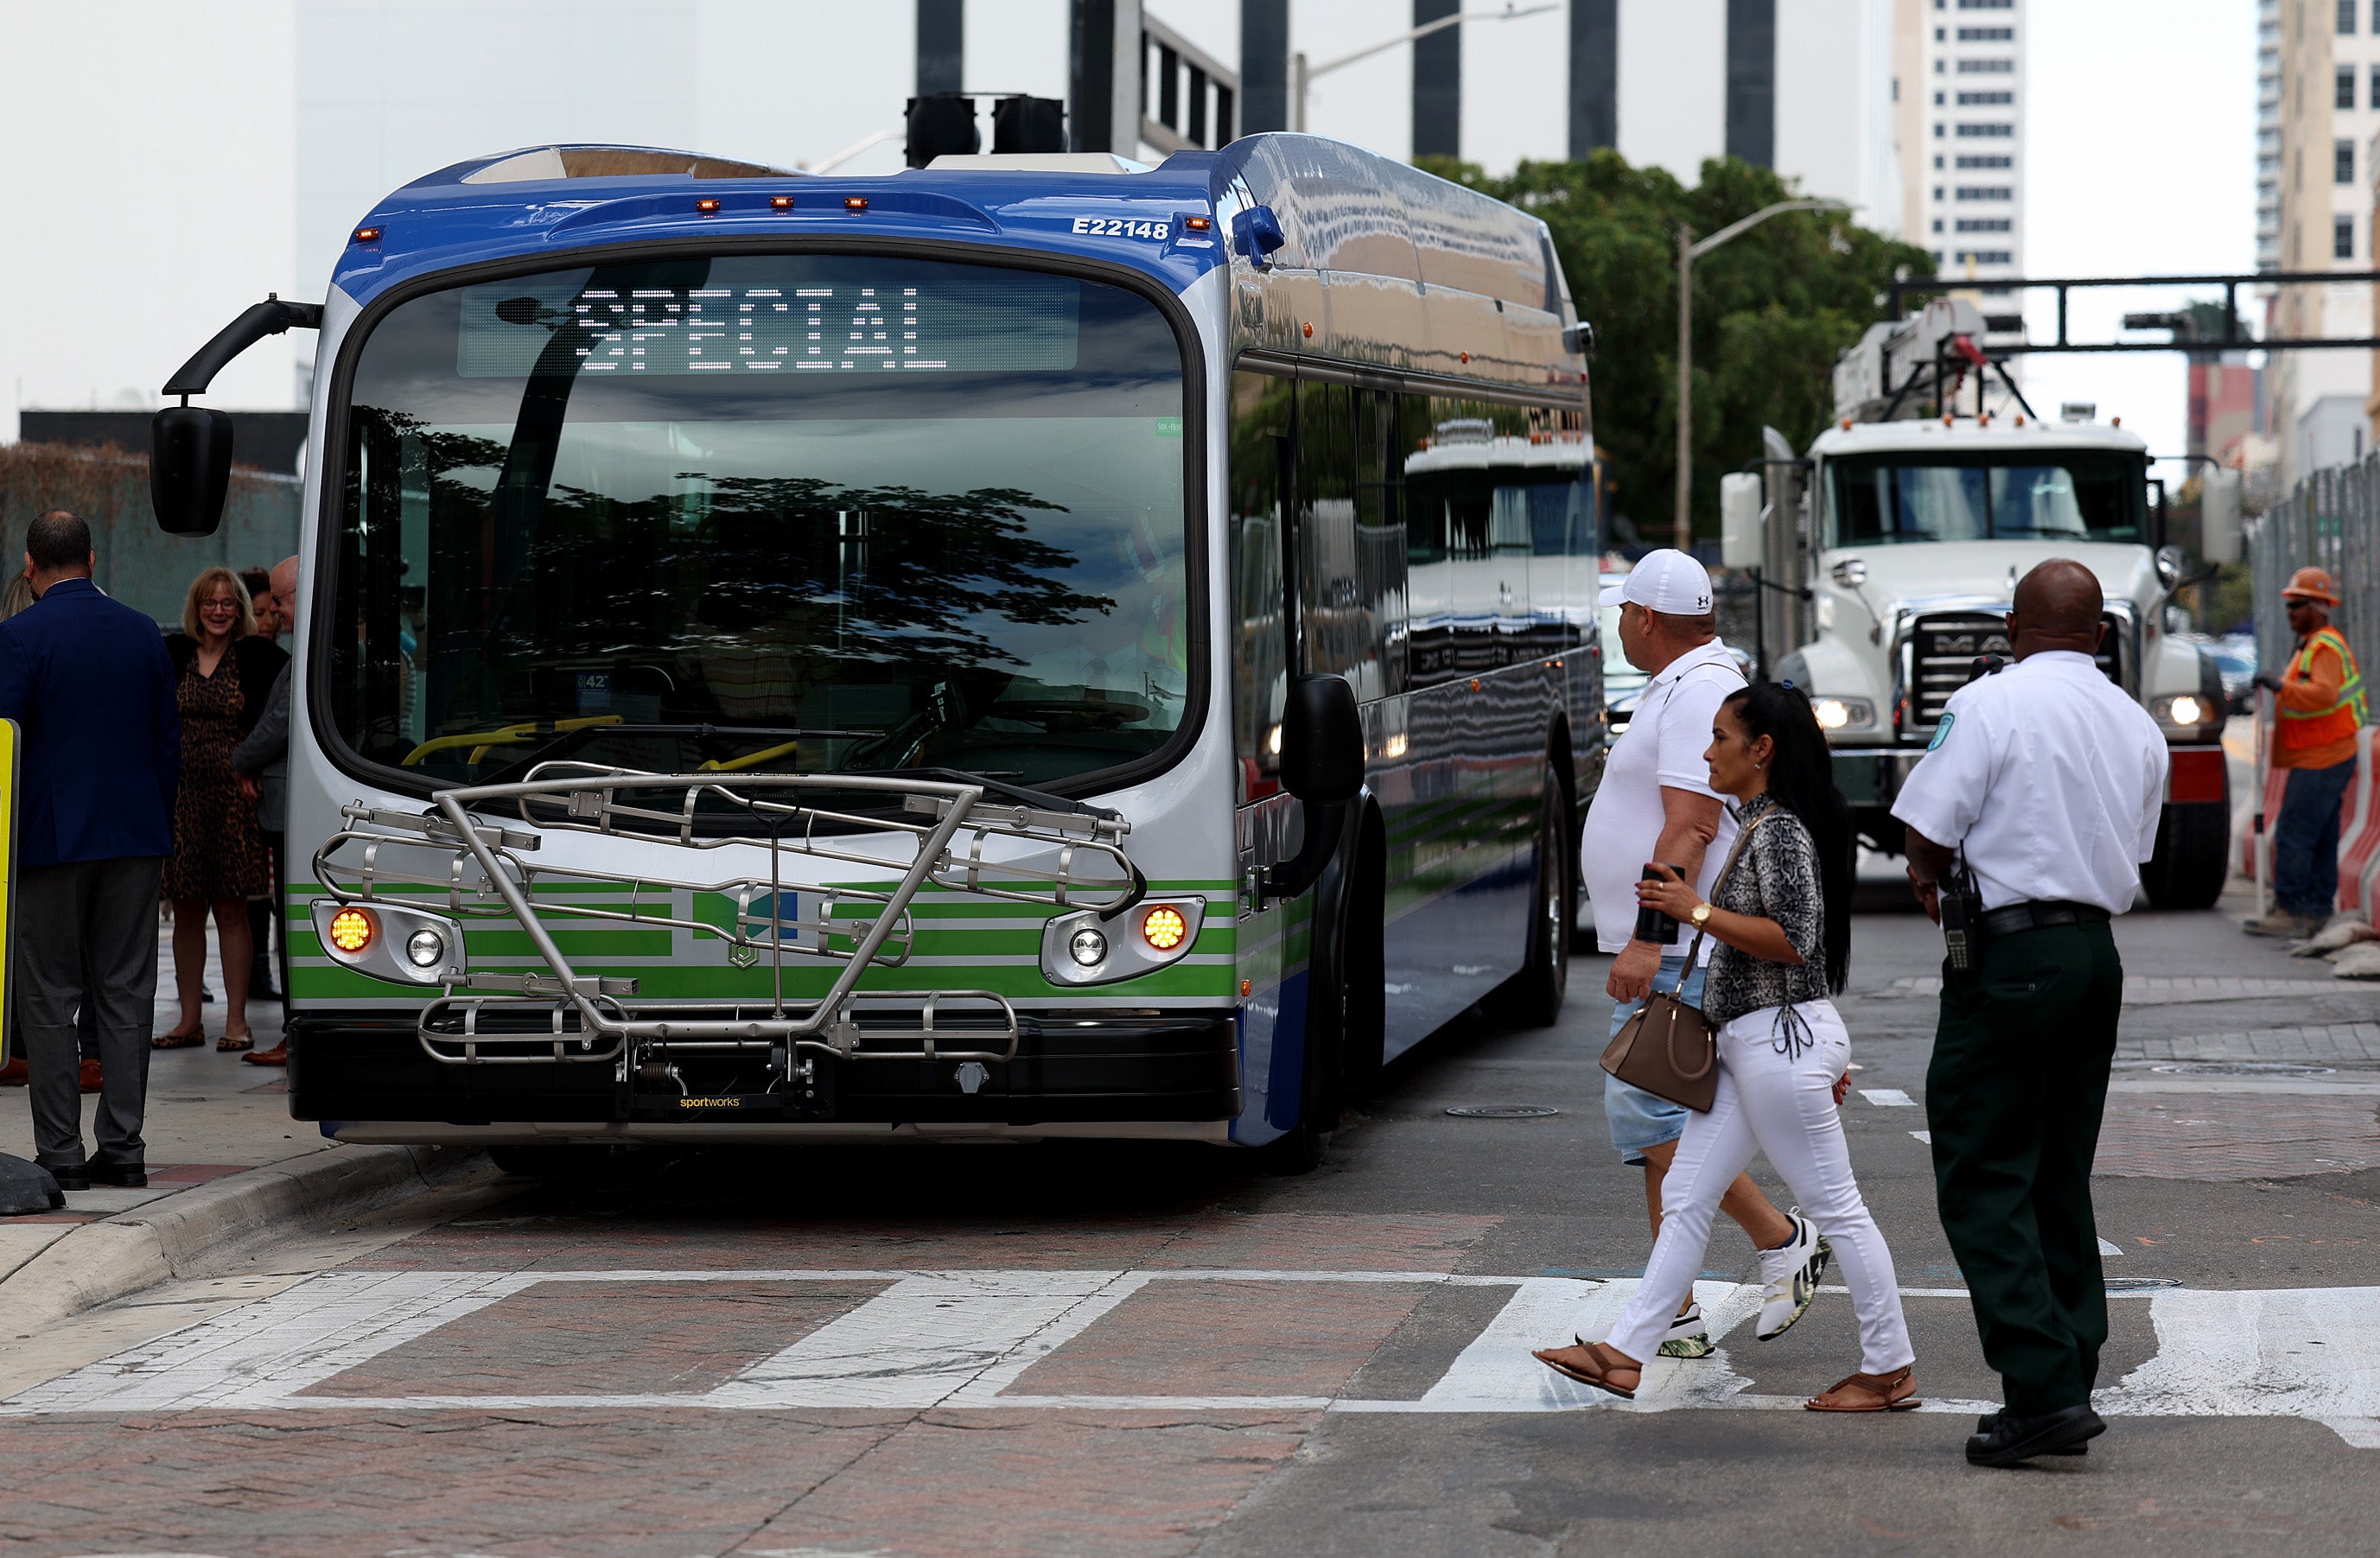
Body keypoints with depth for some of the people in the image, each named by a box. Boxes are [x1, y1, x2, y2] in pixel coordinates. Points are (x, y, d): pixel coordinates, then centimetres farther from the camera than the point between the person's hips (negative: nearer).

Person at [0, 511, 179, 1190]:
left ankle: (60, 1153, 0)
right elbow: (169, 740, 10)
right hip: (134, 838, 4)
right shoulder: (143, 632, 6)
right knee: (126, 994, 7)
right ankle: (123, 1147, 7)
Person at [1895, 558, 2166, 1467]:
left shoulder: (1989, 704, -9)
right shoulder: (2138, 728, 12)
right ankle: (2066, 1395, 13)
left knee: (1984, 1178, -4)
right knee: (2061, 1181, 13)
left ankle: (2044, 1387, -13)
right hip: (2097, 953, 7)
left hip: (2010, 956, -7)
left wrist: (1935, 878, 12)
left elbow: (1927, 838, -11)